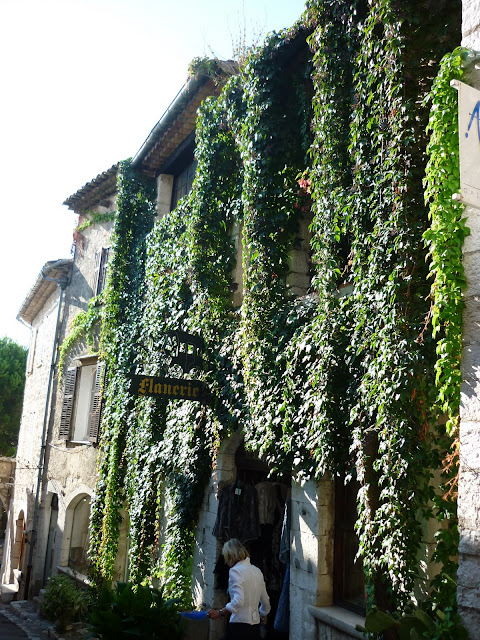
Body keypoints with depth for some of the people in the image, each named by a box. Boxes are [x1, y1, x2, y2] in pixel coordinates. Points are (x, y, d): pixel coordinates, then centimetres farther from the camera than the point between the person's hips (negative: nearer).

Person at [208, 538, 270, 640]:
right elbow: (265, 601, 22)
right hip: (255, 626, 8)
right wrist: (263, 615, 39)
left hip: (239, 625, -8)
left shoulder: (235, 570, -9)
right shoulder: (257, 571, 12)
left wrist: (219, 613, -16)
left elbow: (238, 601, -21)